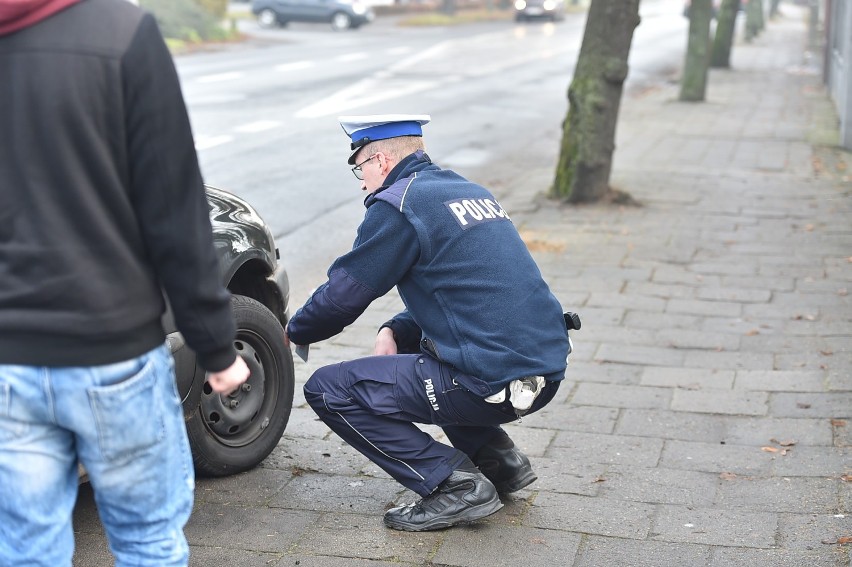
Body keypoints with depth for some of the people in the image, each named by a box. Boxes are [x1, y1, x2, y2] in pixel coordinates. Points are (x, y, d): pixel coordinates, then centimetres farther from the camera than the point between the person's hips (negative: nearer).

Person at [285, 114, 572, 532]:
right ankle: (498, 459, 22)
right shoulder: (470, 191, 19)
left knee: (328, 390, -2)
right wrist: (394, 331, 12)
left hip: (492, 386, -9)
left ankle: (456, 485, -4)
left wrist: (293, 334, 18)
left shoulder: (398, 204, -7)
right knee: (410, 343, 33)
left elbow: (343, 294, -2)